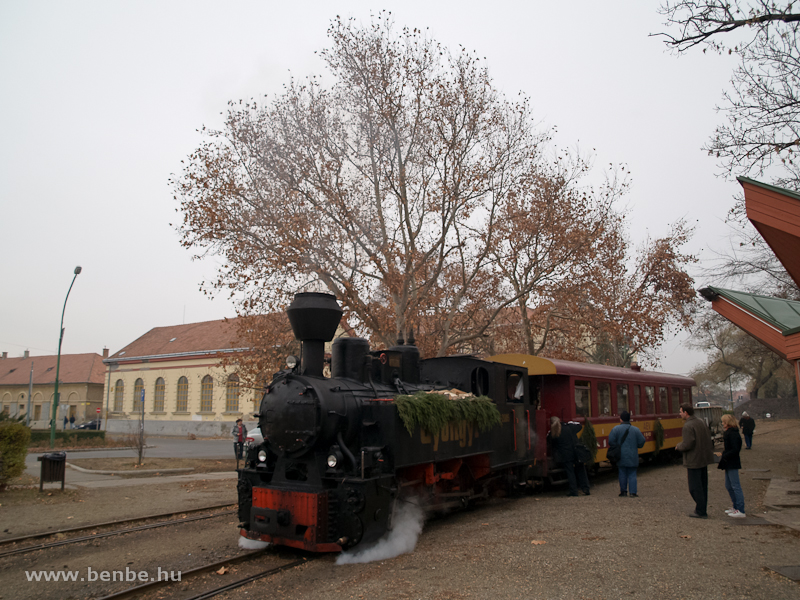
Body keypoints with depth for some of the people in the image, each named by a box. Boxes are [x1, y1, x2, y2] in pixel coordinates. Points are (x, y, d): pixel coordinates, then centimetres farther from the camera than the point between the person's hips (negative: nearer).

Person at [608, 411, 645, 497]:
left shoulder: (616, 429, -8)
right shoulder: (636, 429, -2)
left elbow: (611, 442, -14)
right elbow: (641, 442, -2)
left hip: (621, 457, -1)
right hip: (632, 458, 1)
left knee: (622, 474, 10)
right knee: (632, 475, 7)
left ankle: (623, 491, 16)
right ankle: (633, 492, 2)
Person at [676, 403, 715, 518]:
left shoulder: (688, 426, -20)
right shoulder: (701, 423, 8)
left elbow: (688, 444, -25)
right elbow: (709, 441, 14)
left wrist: (678, 447, -6)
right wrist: (710, 452, 22)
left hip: (694, 461, -9)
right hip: (704, 459, 9)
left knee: (695, 487, 0)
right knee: (703, 485, 15)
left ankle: (701, 512, 4)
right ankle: (703, 510, 23)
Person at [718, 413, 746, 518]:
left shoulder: (732, 434, -18)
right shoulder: (728, 432, 13)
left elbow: (735, 450, -23)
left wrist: (724, 456, -19)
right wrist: (722, 454, 9)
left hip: (732, 464, -11)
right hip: (729, 464, 11)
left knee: (735, 486, -7)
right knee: (728, 486, 16)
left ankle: (741, 511, -4)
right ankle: (736, 507, 26)